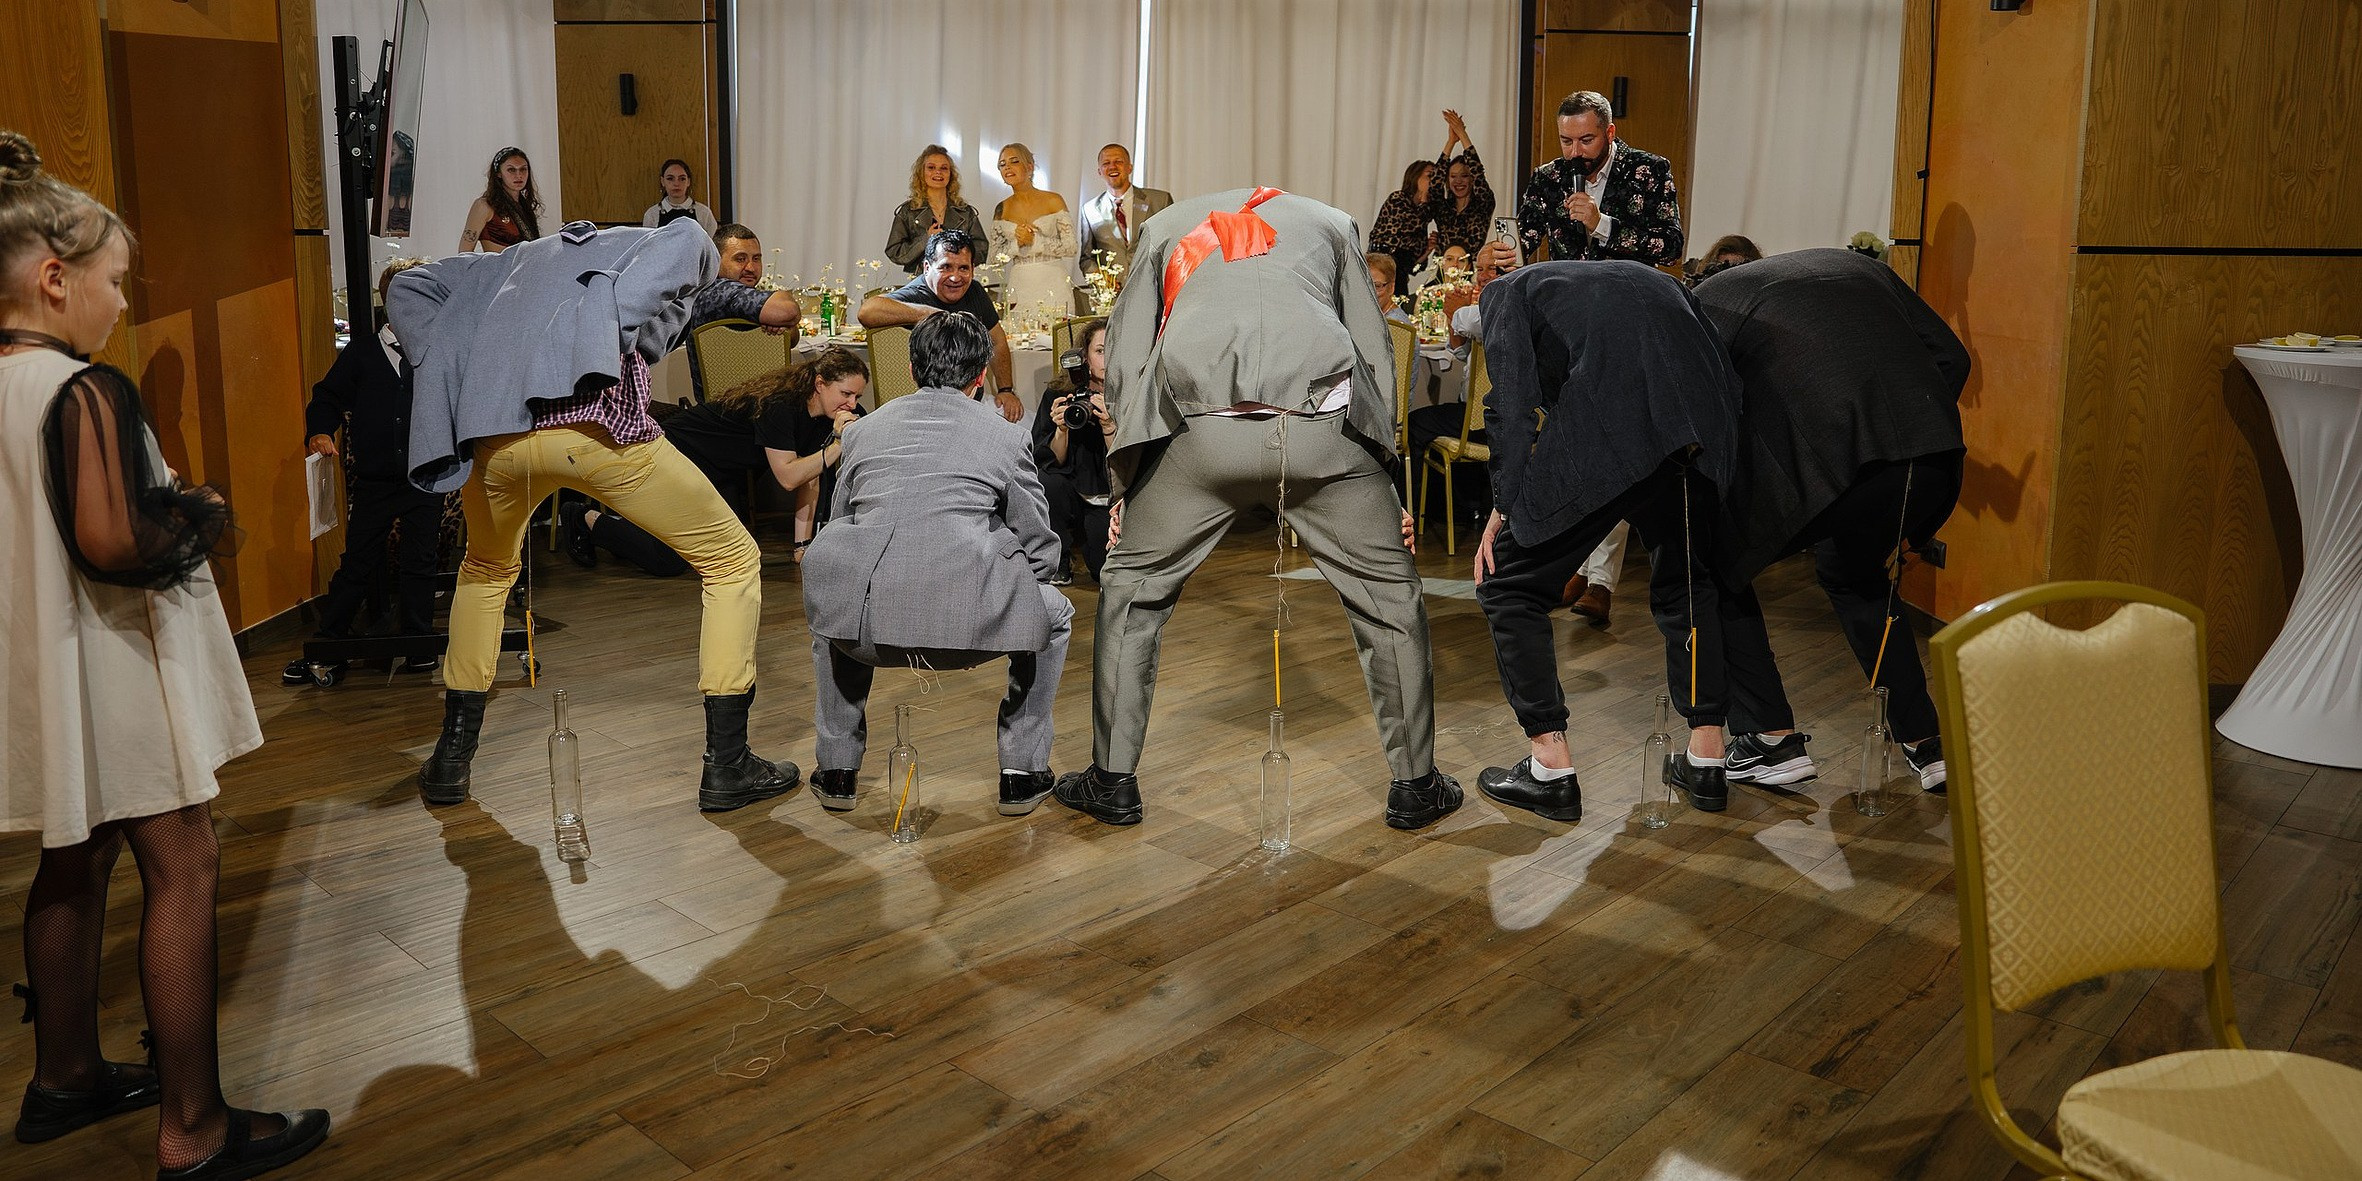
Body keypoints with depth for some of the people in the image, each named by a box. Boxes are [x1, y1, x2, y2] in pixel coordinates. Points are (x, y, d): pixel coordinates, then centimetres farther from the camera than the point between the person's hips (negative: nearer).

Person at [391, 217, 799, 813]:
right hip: (598, 426, -5)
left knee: (485, 574, 34)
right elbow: (684, 238, -1)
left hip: (497, 435, 5)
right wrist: (632, 344, 0)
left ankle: (451, 759, 33)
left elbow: (408, 287, 33)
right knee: (734, 562, 12)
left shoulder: (522, 258, 39)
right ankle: (726, 765, 9)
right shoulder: (667, 243, 25)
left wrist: (450, 371, 20)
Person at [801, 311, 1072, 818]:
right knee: (1055, 614, 29)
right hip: (970, 623, -3)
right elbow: (1039, 550, 15)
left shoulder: (864, 428, 21)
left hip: (864, 629, 3)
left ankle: (837, 769, 36)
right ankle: (1021, 772, 26)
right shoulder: (1005, 435, 13)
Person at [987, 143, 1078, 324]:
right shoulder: (1001, 209, 10)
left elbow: (1070, 247, -4)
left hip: (1052, 287, -2)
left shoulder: (1054, 201, 0)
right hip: (1018, 287, 3)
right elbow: (996, 255, 10)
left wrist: (1034, 240, -12)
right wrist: (1017, 243, -8)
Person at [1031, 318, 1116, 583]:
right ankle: (1058, 562, -6)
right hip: (1070, 498, 0)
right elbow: (1047, 463, -7)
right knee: (1048, 484, -33)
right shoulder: (1057, 396, -5)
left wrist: (1109, 425, -27)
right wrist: (1061, 430, -26)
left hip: (1110, 504, 0)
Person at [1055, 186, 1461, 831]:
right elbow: (1373, 350, 25)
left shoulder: (1166, 225, 32)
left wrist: (1124, 483, 26)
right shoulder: (1331, 221, 32)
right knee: (1390, 598, 18)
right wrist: (1383, 473, 26)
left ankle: (1113, 782, 24)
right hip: (1322, 427, 0)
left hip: (1201, 431, 0)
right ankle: (1416, 785, 25)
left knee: (1130, 590, 20)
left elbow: (1125, 360, 24)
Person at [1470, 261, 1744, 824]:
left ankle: (1552, 769, 12)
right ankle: (1705, 762, 31)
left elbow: (1512, 403, 5)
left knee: (1508, 585, 13)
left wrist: (1503, 508, 8)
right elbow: (1726, 372, 25)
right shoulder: (1652, 278, 37)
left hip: (1605, 432, -5)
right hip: (1704, 430, 6)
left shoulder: (1508, 290, 23)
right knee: (1687, 586, 29)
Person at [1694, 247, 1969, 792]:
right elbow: (1951, 357, 25)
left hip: (1819, 457, -5)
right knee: (1856, 577, 34)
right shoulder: (1859, 265, 34)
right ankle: (1925, 742, 33)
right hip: (1930, 456, 6)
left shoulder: (1710, 298, 22)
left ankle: (1770, 738, 18)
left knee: (1713, 567, 21)